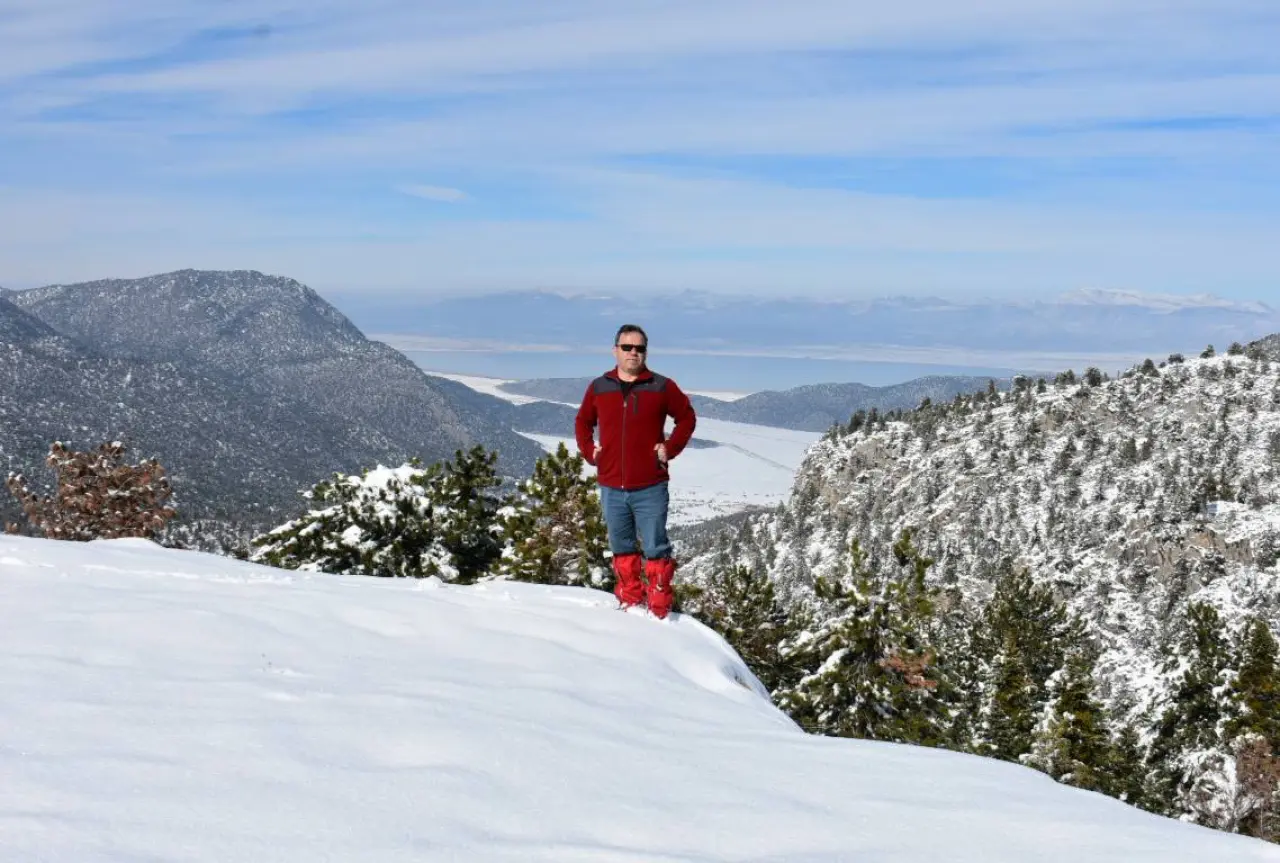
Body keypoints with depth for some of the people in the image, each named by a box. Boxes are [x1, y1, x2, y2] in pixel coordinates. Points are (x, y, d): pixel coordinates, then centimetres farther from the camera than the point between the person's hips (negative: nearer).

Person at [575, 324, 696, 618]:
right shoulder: (599, 388, 6)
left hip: (650, 488, -3)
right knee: (622, 549, 13)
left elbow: (687, 417, 8)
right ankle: (630, 602, 25)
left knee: (655, 550, -1)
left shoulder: (662, 387, -1)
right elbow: (583, 422, 20)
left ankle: (659, 609, 7)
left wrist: (670, 449, -2)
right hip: (611, 488, 3)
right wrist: (589, 451, 6)